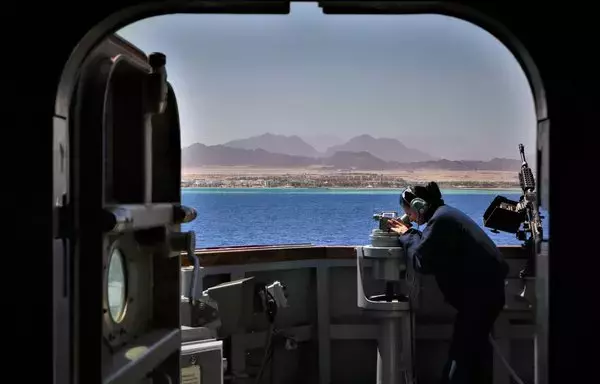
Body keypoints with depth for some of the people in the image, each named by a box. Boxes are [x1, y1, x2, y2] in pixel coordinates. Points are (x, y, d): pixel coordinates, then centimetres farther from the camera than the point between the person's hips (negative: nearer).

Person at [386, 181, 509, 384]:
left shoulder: (440, 220, -18)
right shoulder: (445, 214, 13)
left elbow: (422, 262, -18)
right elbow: (431, 247, 15)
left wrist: (407, 235, -6)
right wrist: (408, 233, 5)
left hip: (480, 290, -10)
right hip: (487, 286, 10)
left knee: (462, 351, -6)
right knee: (476, 345, 22)